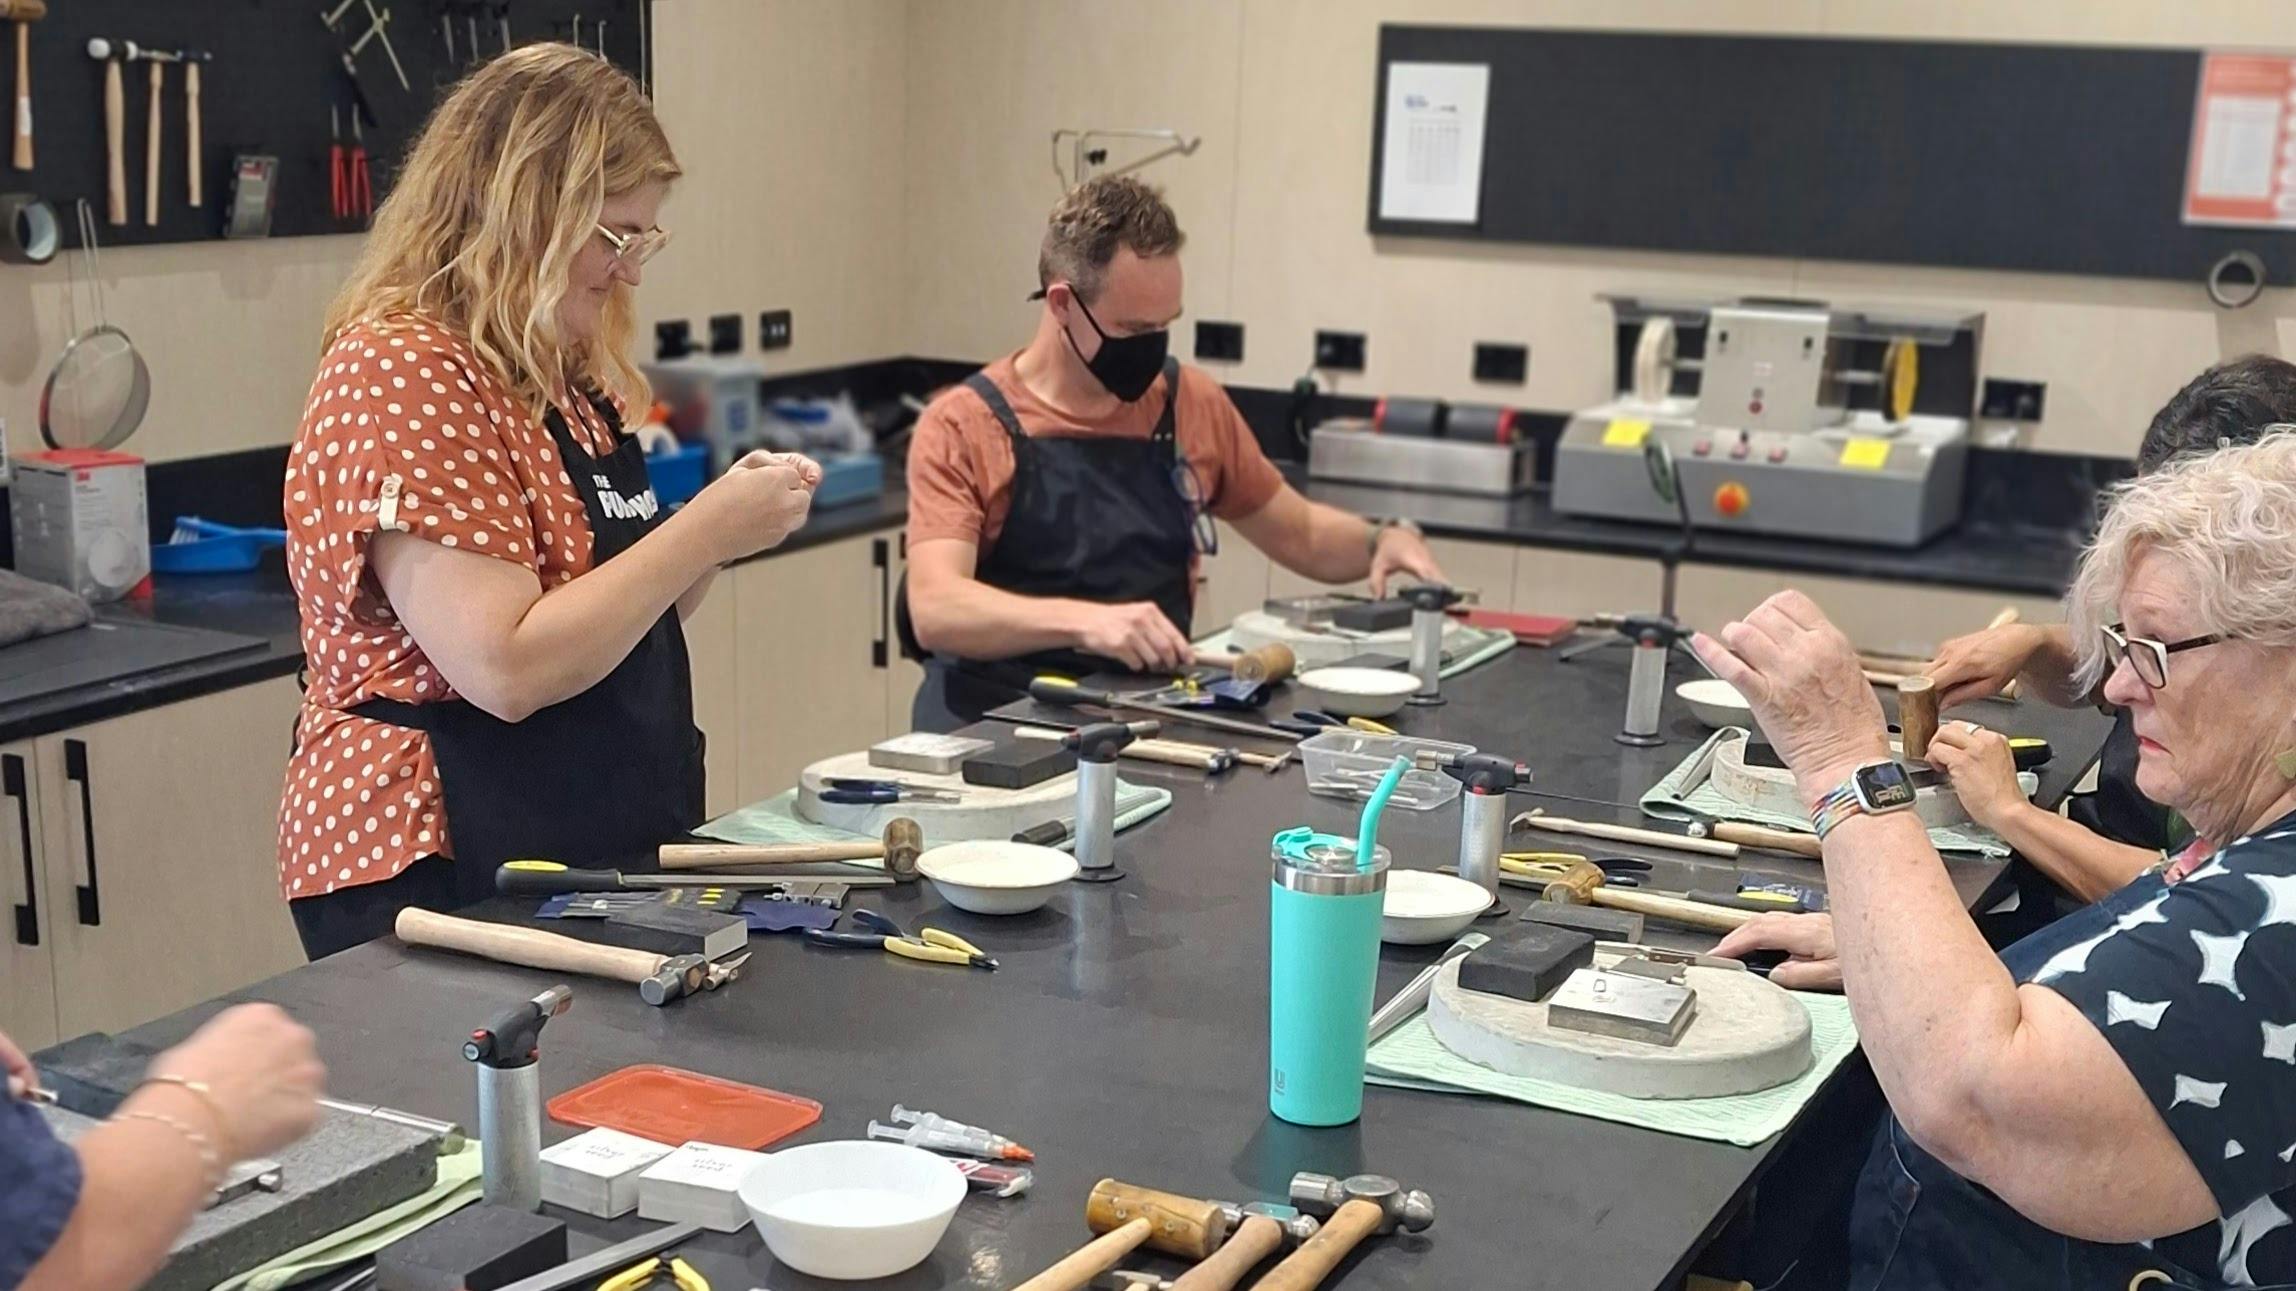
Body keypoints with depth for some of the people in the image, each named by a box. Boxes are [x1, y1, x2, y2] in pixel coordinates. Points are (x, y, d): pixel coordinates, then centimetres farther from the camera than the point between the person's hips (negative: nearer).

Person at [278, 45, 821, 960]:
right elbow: (506, 668, -24)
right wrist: (703, 533, -17)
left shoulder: (563, 380, 11)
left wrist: (719, 523, 2)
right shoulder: (400, 376, -17)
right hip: (437, 881, -9)